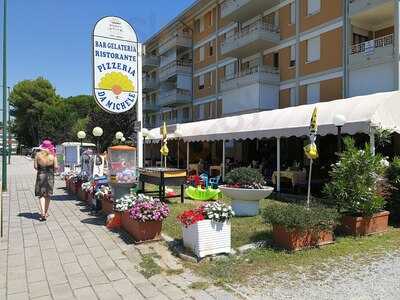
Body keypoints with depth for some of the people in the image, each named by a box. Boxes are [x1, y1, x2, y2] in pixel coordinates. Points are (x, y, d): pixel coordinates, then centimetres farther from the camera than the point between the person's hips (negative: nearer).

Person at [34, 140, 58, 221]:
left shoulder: (38, 155, -3)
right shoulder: (53, 155, -5)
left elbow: (35, 167, -3)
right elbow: (56, 167, -7)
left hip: (40, 175, 0)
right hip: (50, 175, 0)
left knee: (41, 195, 3)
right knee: (48, 195, 12)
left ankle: (43, 212, -13)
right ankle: (46, 212, 21)